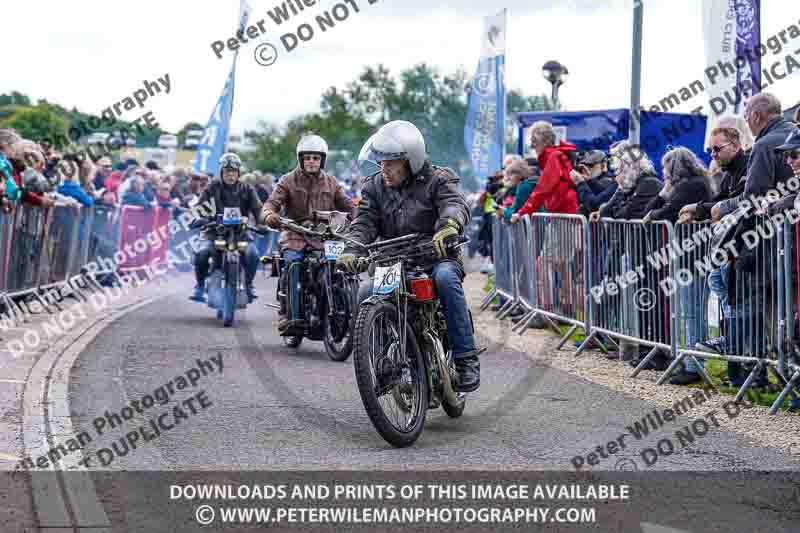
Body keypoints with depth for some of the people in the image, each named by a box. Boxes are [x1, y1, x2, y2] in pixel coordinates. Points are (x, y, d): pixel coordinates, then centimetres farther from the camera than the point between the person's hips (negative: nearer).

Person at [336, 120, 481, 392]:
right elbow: (364, 222, -2)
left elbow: (456, 205, -22)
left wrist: (448, 225, -47)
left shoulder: (436, 180, -3)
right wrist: (350, 250, -23)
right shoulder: (374, 186, 9)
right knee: (366, 293, -23)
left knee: (445, 277, -36)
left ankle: (466, 359, -30)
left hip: (436, 257, -3)